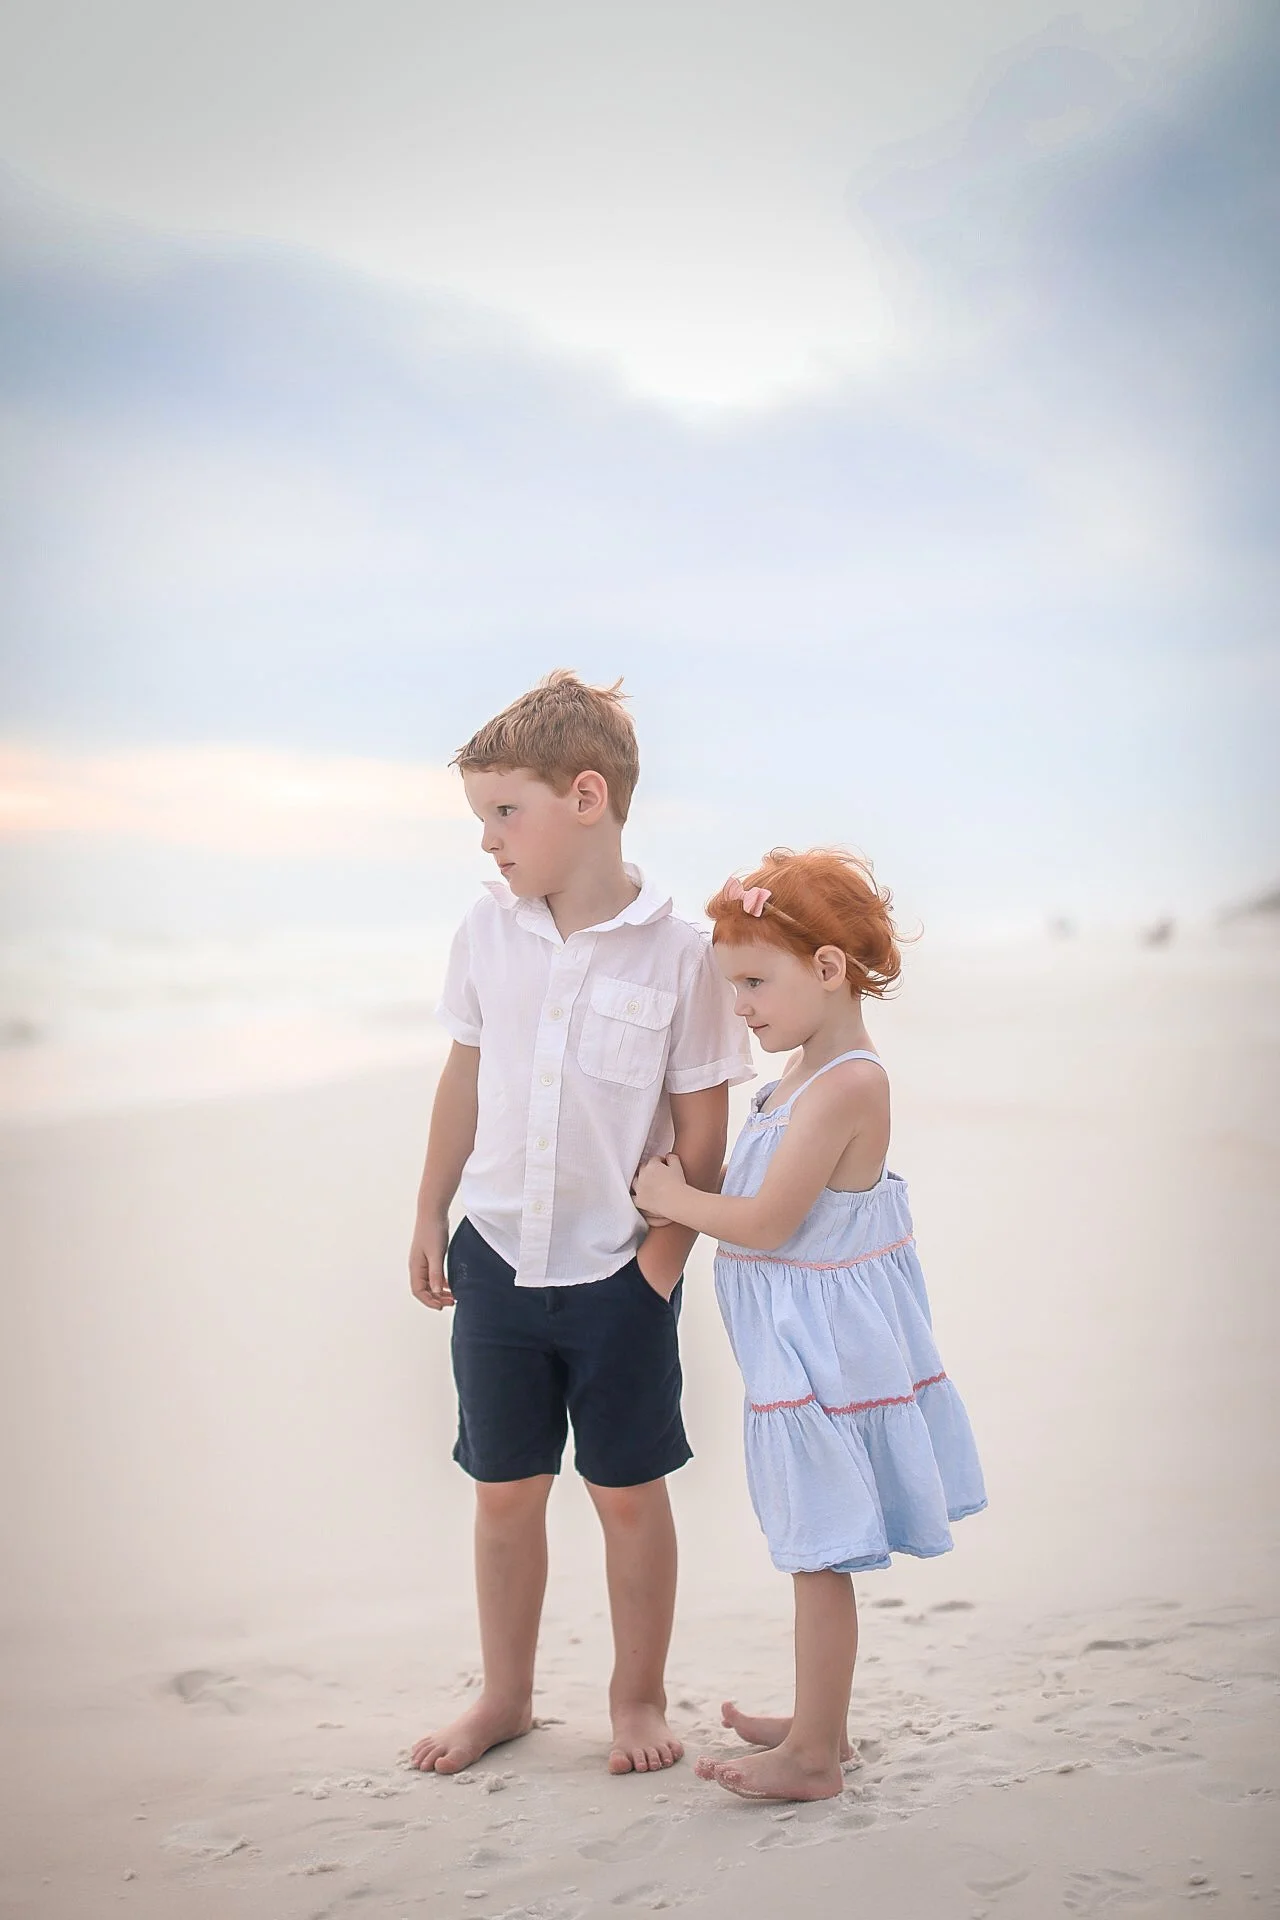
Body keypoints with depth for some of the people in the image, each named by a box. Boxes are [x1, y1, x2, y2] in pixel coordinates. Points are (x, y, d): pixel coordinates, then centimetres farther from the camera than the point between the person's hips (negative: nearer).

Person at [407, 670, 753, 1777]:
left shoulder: (679, 954, -13)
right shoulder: (491, 932, -2)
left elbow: (702, 1133, -7)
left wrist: (663, 1258, -9)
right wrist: (430, 1215, 13)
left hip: (619, 1271, -3)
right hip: (497, 1257, 4)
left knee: (629, 1493, 9)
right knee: (505, 1489, 14)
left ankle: (638, 1698, 29)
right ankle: (506, 1696, 32)